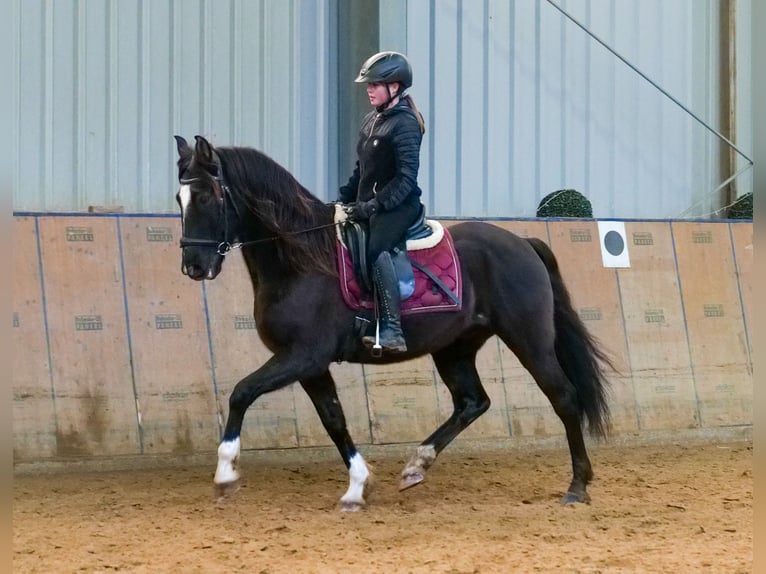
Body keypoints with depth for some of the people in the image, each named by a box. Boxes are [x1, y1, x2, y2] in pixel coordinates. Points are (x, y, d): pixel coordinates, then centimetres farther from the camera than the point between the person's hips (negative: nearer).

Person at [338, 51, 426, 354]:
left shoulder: (405, 124, -11)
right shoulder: (371, 121, 15)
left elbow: (406, 178, -19)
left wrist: (373, 205, -25)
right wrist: (343, 198, 10)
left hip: (399, 205, -10)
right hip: (367, 207, 10)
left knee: (376, 247, -32)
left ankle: (392, 331, -38)